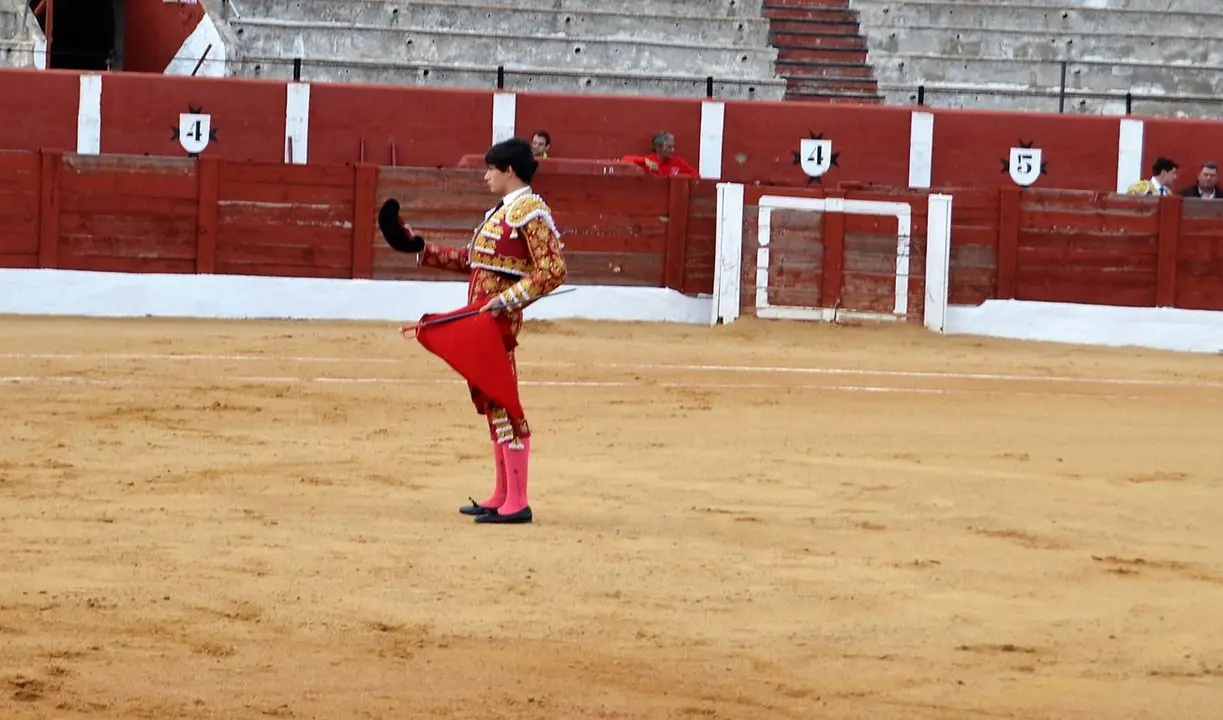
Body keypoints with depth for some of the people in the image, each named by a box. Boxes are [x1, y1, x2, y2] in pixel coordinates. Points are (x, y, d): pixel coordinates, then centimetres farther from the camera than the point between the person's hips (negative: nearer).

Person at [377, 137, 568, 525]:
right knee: (489, 400, 13)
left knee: (501, 402, -8)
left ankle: (517, 503, -6)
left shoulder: (530, 211, -12)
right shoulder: (501, 211, 18)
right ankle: (502, 496, 20)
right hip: (480, 318, 10)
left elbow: (553, 271, -18)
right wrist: (419, 247, 22)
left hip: (498, 319, -10)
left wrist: (508, 299, -24)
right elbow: (470, 259, 23)